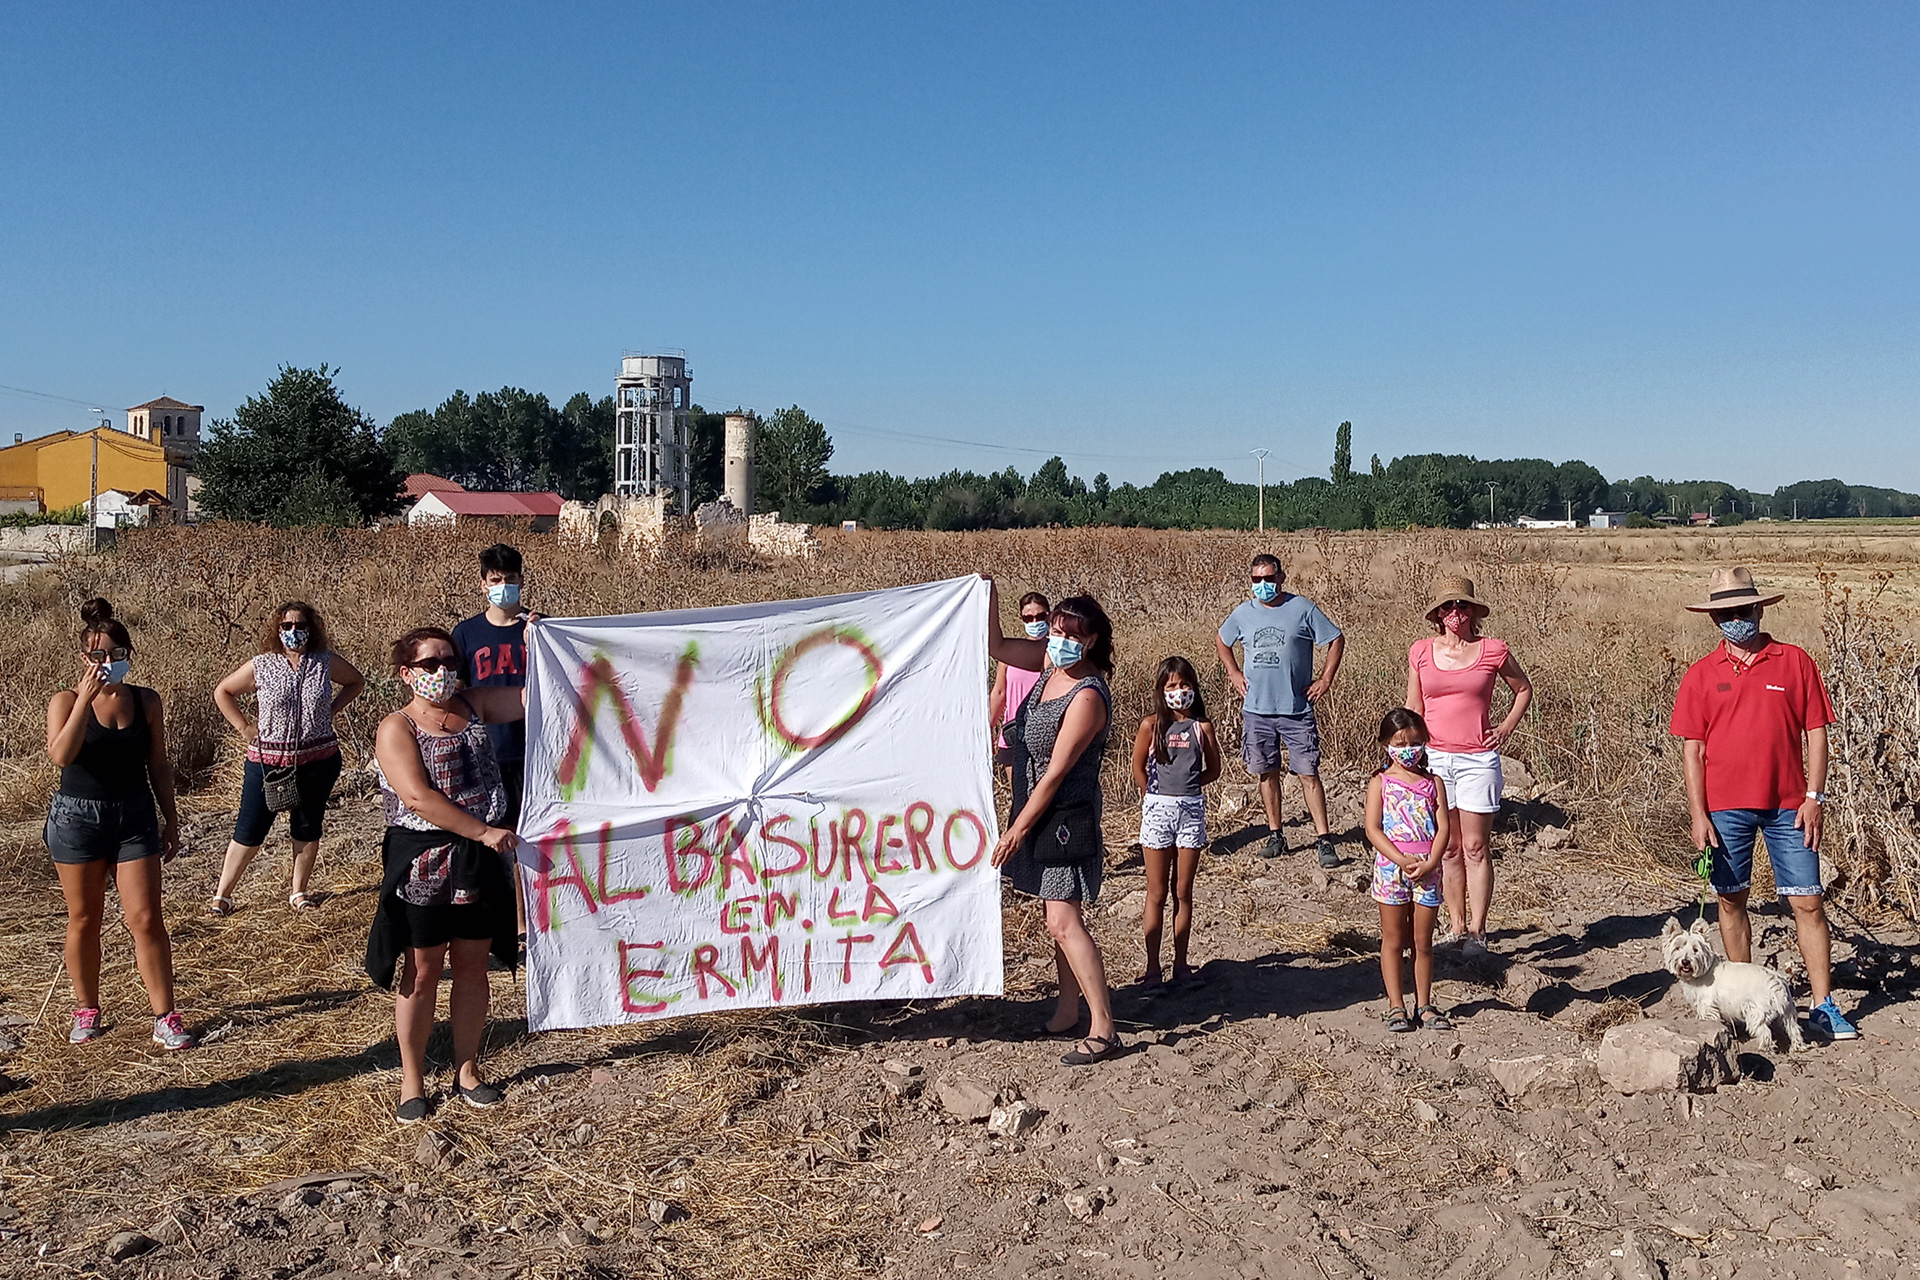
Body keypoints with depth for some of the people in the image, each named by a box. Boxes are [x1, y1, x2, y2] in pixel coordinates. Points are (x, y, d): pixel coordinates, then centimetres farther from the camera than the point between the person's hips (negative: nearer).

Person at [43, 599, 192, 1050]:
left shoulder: (146, 702, 1)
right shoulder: (66, 700, -5)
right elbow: (61, 755, -23)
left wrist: (171, 820, 8)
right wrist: (85, 698, -27)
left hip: (135, 818, 1)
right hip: (78, 818, -1)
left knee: (146, 920, -3)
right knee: (84, 920, 11)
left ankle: (165, 1017, 2)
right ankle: (86, 1011, 27)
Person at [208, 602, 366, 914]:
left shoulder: (326, 663, -1)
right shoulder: (261, 666, -3)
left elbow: (357, 681, 16)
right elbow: (222, 692, 9)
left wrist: (332, 709, 3)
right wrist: (243, 728, 0)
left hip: (318, 762, 1)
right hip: (268, 760, -1)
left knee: (307, 828, 11)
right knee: (249, 830, 1)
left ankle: (299, 891, 25)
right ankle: (222, 896, 12)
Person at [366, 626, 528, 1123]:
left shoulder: (473, 706, 7)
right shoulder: (396, 729, -9)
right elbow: (418, 797, -20)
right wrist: (483, 831, -22)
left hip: (481, 860, 5)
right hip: (423, 863, -5)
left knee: (472, 967, 13)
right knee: (420, 973, 6)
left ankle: (467, 1072, 27)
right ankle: (412, 1083, 21)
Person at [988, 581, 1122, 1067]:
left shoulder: (1088, 697, -23)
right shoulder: (1052, 664, 1)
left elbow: (1056, 773, -21)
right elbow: (997, 646, 11)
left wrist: (1017, 829, -16)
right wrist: (987, 594, -5)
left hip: (1068, 816, -9)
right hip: (1042, 807, 9)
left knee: (1064, 923, -11)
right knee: (1060, 916, 16)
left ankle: (1103, 1029, -6)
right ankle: (1069, 1009, 28)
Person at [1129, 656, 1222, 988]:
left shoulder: (1202, 727, 1)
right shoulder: (1151, 725, -3)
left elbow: (1214, 768, 10)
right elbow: (1139, 768, 5)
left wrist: (1186, 786, 5)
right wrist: (1156, 798, 8)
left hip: (1192, 810, 1)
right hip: (1158, 810, -1)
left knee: (1183, 892, 9)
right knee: (1157, 894, 5)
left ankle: (1180, 963, 18)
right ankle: (1152, 966, 10)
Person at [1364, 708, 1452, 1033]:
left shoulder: (1433, 782, 6)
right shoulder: (1380, 782, 0)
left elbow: (1443, 827, 1)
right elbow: (1373, 829, -7)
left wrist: (1429, 863, -14)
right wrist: (1402, 861, -17)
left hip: (1427, 869, 2)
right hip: (1391, 868, -2)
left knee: (1423, 941, 10)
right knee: (1393, 940, 5)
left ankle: (1424, 1004, 20)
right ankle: (1396, 1005, 13)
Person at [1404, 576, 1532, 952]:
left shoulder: (1493, 651, -2)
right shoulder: (1421, 652, 3)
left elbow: (1524, 689, 15)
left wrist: (1507, 727, 3)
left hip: (1478, 761, -2)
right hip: (1434, 759, 2)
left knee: (1475, 848, -1)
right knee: (1448, 848, 9)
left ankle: (1477, 930, 7)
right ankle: (1456, 925, 18)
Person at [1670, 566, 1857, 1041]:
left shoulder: (1794, 662, 3)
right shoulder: (1701, 675, 3)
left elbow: (1815, 733, 3)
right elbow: (1693, 749, 2)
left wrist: (1814, 796, -5)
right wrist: (1698, 814, -5)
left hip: (1787, 806, -1)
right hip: (1725, 808, 1)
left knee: (1807, 902, 0)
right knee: (1731, 900, 10)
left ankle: (1823, 1005, 8)